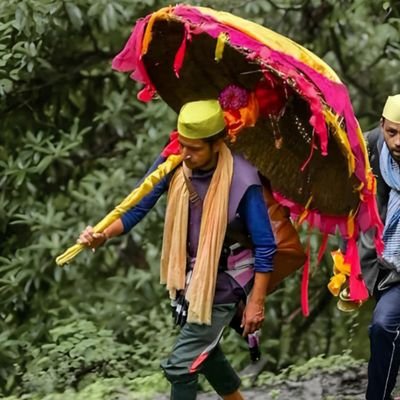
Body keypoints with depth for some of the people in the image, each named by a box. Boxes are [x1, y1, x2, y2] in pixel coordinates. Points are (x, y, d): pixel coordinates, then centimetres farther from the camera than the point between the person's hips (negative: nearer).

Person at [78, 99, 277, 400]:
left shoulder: (242, 181, -26)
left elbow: (265, 247, -19)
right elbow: (139, 206, -6)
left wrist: (256, 303, -18)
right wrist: (104, 235, -24)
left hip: (223, 285, -6)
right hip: (190, 278, 7)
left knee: (181, 365, -8)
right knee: (202, 352, 24)